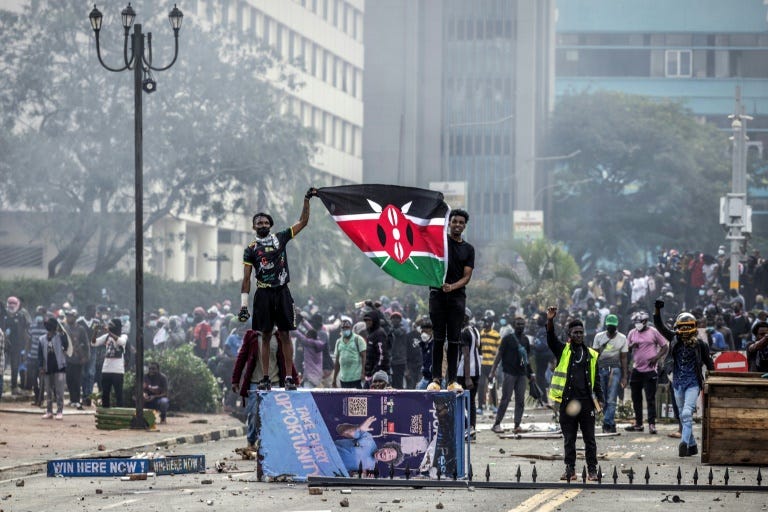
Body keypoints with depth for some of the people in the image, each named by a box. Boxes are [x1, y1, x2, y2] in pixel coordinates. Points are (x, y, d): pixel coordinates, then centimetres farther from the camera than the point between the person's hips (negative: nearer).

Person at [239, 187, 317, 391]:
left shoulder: (280, 238, 9)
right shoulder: (251, 249, 5)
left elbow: (303, 222, 11)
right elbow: (246, 279, 4)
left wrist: (307, 200, 2)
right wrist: (243, 304, -2)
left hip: (282, 292, 1)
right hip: (263, 295, -1)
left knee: (285, 335, -1)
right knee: (265, 336, 2)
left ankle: (289, 377, -2)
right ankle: (265, 378, 5)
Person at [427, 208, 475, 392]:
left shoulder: (468, 249, 11)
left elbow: (467, 277, 4)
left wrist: (452, 286, -14)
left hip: (457, 295, 2)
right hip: (438, 294, -2)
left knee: (454, 339, 0)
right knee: (438, 338, -4)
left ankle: (452, 380, 1)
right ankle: (436, 378, -3)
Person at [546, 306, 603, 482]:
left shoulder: (591, 355, 11)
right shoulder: (563, 351, 6)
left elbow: (596, 380, 14)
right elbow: (551, 340, -12)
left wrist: (599, 398, 6)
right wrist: (550, 321, -27)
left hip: (586, 402, 1)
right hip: (567, 401, -1)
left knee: (589, 439, 2)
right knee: (569, 439, 5)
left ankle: (592, 470, 6)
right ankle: (570, 470, 11)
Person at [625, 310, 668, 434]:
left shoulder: (653, 332, -2)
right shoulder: (632, 333, 10)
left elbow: (665, 347, 1)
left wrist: (657, 357, -13)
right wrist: (632, 346, -8)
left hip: (650, 369, -5)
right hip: (636, 369, 5)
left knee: (650, 398, -7)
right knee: (636, 398, 9)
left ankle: (652, 424, -7)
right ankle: (638, 424, 17)